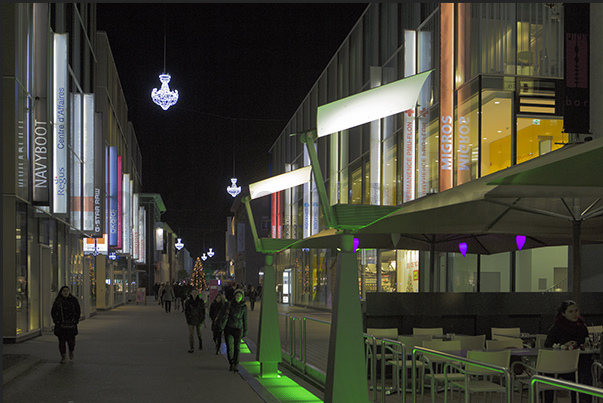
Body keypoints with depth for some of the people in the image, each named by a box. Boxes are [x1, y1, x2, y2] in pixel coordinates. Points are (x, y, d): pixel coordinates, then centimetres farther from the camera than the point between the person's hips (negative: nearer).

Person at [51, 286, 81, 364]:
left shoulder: (74, 300, 4)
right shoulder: (58, 301, 4)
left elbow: (78, 312, 8)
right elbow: (53, 312, 10)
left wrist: (75, 320, -2)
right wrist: (56, 321, -1)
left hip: (71, 325, 0)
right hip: (60, 325, 0)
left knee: (71, 340, -2)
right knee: (62, 341, -1)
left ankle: (71, 351, 30)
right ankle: (63, 356, 10)